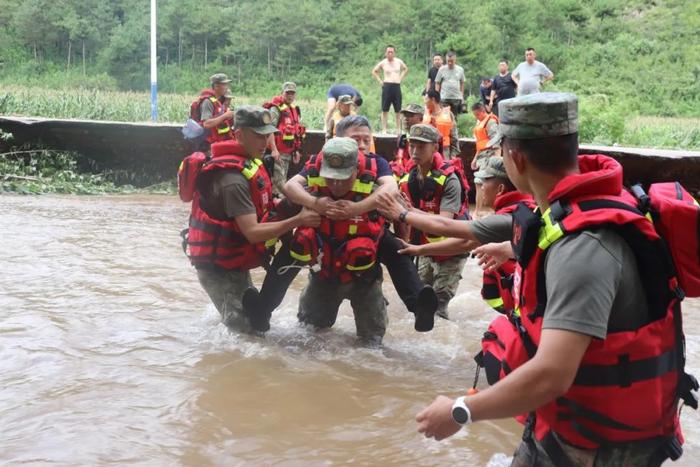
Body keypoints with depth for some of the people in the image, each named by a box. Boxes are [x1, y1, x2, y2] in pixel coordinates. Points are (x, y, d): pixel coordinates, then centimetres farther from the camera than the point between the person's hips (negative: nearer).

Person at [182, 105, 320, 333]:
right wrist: (297, 220, -30)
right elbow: (253, 232, -31)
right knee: (245, 328, -8)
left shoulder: (248, 162, 4)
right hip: (218, 266, -10)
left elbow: (256, 207, 14)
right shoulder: (233, 180, -27)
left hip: (234, 261, 10)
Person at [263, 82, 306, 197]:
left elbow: (296, 132, 21)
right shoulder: (276, 109, -12)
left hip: (288, 152, 9)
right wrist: (274, 149, -26)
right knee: (278, 180, -12)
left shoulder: (295, 110, 15)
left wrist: (297, 150, 18)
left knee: (282, 179, 14)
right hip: (277, 152, -9)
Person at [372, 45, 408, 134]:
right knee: (385, 110, -2)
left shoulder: (399, 62, 5)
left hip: (397, 86, 2)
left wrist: (401, 78, 12)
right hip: (387, 86, -2)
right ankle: (384, 129, -1)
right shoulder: (383, 63, 1)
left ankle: (398, 129, 10)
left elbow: (406, 69, 23)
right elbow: (374, 71, 12)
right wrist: (380, 81, 3)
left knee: (397, 110, 5)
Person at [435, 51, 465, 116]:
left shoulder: (460, 70, 6)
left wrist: (462, 96, 11)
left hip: (457, 98, 2)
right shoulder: (442, 69, 1)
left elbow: (462, 83, 13)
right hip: (445, 98, -2)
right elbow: (437, 83, 4)